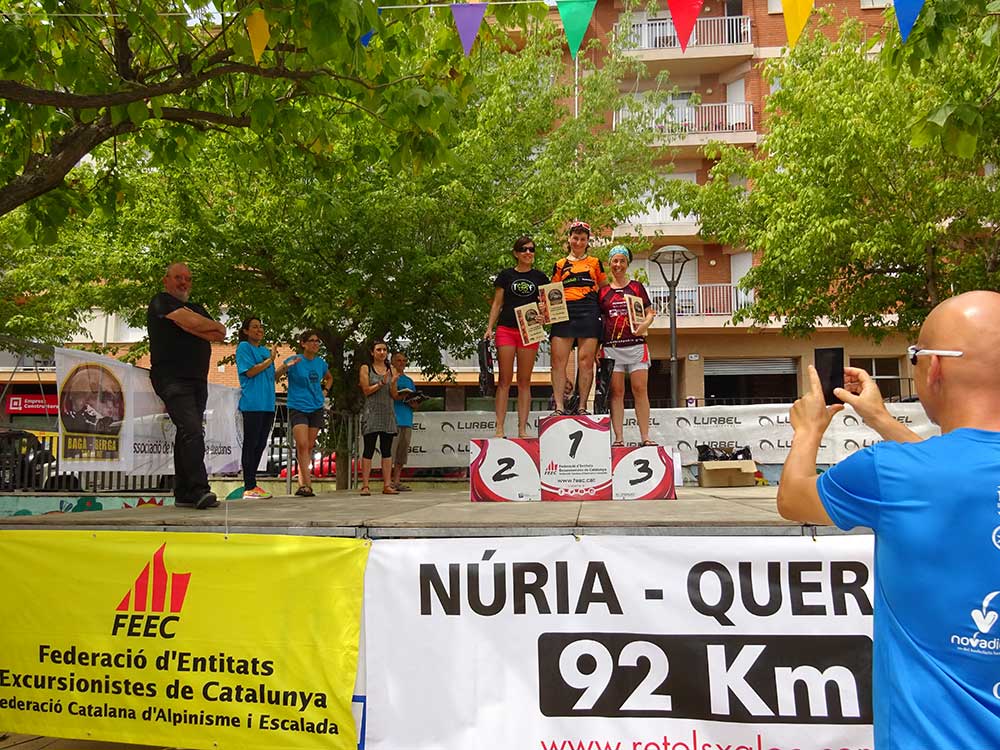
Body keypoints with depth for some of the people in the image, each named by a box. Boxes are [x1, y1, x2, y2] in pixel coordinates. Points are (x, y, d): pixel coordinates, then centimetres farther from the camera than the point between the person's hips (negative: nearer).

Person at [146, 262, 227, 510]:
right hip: (172, 378, -7)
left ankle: (183, 494, 7)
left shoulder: (196, 307, 25)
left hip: (198, 380, 7)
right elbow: (192, 322, -14)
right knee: (191, 430, -20)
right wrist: (215, 326, 5)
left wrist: (196, 329, -5)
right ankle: (199, 489, -26)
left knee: (188, 434, 5)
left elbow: (220, 336, 11)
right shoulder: (161, 302, 2)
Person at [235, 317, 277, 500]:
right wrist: (270, 360, -6)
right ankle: (249, 488, -4)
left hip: (267, 404, 8)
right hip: (252, 403, -7)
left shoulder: (266, 350, 19)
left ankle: (252, 483, 17)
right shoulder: (244, 347, -1)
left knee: (260, 444, 10)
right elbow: (250, 371, -11)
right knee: (250, 444, -6)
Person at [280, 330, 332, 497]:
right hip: (297, 408, -5)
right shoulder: (295, 360, -7)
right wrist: (286, 366, -28)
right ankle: (307, 484, -16)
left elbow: (329, 378, 27)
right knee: (302, 445, -17)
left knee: (309, 447, 7)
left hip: (316, 408, 5)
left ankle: (302, 484, 15)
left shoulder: (321, 362, 7)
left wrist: (325, 390, 10)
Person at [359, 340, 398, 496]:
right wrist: (381, 383, -16)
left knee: (387, 450, 4)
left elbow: (395, 396, 9)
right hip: (372, 413, -4)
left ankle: (387, 485, 6)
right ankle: (365, 485, -2)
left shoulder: (391, 370, 12)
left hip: (388, 413, 4)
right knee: (369, 449, -4)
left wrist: (393, 384, -10)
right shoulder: (366, 369, 4)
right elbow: (366, 390, -5)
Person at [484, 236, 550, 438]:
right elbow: (497, 303, 9)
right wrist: (489, 327, -1)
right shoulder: (506, 275, 9)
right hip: (505, 329, -1)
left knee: (525, 381, 2)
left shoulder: (539, 277, 11)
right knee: (504, 379, -4)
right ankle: (499, 428, -3)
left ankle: (522, 429, 4)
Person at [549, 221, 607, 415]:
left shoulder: (595, 263, 17)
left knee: (586, 361, -6)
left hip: (588, 313, -1)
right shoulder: (560, 265, 17)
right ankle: (559, 407, -7)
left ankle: (582, 407, -1)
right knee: (558, 360, -8)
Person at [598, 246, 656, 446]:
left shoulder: (636, 287, 12)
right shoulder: (603, 291, 12)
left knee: (640, 390, -5)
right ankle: (618, 438, 0)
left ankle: (645, 437, -2)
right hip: (612, 346, 0)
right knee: (616, 392, -2)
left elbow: (650, 312, 10)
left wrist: (645, 323, -12)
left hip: (636, 345, 0)